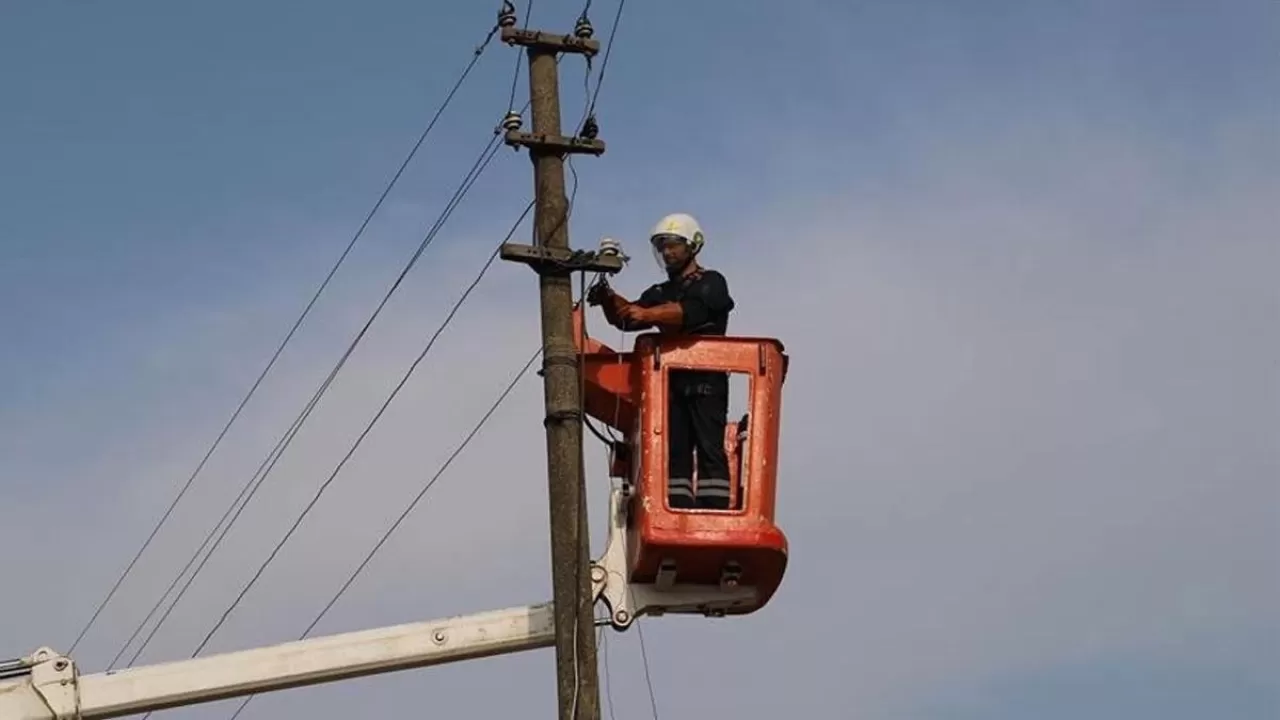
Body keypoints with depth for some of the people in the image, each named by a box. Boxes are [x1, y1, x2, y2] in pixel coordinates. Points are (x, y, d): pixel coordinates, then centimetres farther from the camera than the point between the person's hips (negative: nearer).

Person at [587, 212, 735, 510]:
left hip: (706, 380, -6)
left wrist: (648, 314, -30)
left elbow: (692, 312, -15)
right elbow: (625, 318, 11)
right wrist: (610, 301, -12)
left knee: (709, 448, -13)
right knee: (674, 452, -3)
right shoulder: (660, 294, 26)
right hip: (672, 380, 6)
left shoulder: (711, 284, 7)